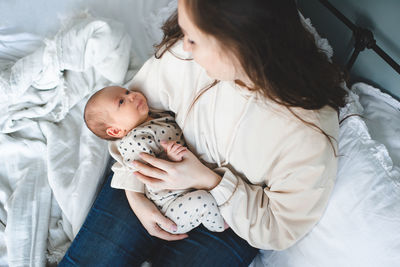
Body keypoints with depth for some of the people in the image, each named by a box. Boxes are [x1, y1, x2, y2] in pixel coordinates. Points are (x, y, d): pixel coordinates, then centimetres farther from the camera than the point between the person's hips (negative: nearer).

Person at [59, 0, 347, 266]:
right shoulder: (181, 54, -24)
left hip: (228, 226, -2)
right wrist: (134, 196, -12)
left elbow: (280, 230, -16)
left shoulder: (311, 135, -31)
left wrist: (208, 180, -28)